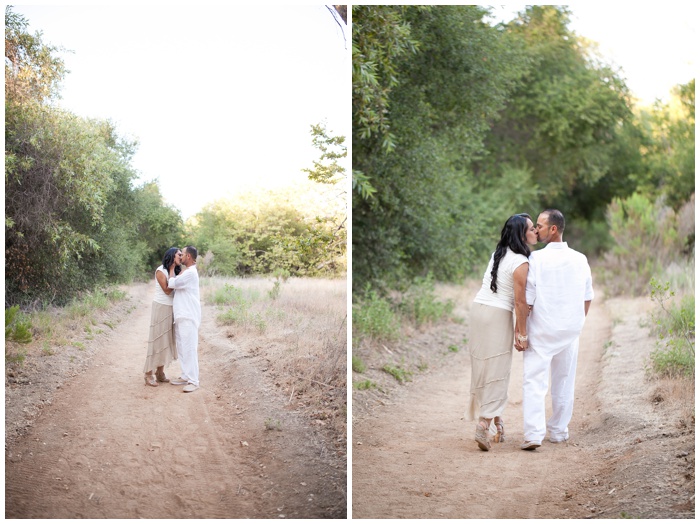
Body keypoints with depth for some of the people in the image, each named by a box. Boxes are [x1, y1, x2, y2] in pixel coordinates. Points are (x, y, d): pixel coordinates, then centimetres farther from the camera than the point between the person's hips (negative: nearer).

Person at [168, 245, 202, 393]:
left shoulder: (190, 273, -16)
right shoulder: (186, 271, 16)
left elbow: (171, 284, -14)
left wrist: (172, 268, -1)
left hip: (189, 317, -10)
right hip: (181, 316, 10)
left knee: (189, 348, -10)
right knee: (181, 347, 13)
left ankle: (194, 381, -8)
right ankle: (186, 376, 20)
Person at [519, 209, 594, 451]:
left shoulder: (537, 258, -13)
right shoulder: (580, 259, 2)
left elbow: (527, 300, -12)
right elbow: (588, 298, 9)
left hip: (541, 331, -4)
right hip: (570, 331, 5)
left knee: (534, 381, -3)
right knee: (564, 381, 15)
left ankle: (533, 434, -14)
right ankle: (559, 430, 23)